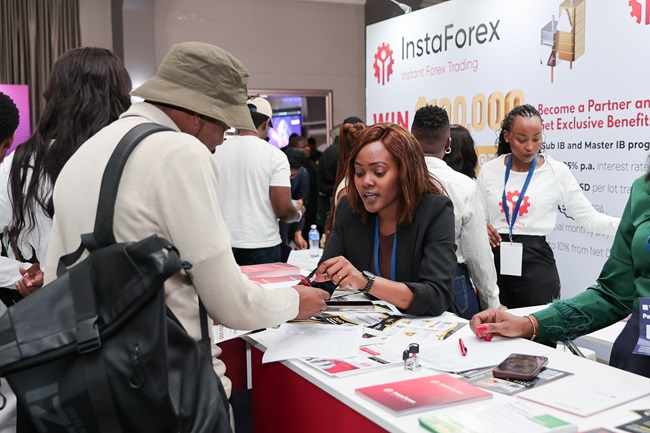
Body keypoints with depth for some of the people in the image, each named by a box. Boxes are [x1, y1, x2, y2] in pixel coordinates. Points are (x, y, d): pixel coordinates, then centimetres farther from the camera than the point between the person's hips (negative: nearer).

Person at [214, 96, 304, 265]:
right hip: (262, 246, -3)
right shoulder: (274, 155, -9)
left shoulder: (217, 152, 1)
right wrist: (298, 212, 10)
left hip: (223, 245, 4)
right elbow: (283, 210, -12)